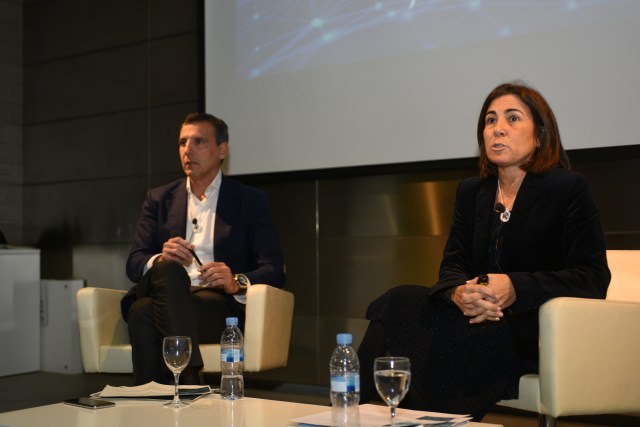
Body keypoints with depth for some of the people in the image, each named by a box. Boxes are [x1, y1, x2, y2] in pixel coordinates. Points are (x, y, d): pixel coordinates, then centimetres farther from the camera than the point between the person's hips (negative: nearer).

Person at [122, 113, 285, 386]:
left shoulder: (250, 201, 12)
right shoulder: (159, 199, 20)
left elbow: (275, 271, 3)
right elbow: (134, 263, 12)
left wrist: (237, 282, -19)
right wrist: (160, 260, -13)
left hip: (220, 305, -3)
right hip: (165, 300, 3)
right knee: (168, 268, -34)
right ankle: (190, 380, -43)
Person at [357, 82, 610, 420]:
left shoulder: (569, 189, -2)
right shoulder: (471, 192, 16)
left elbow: (593, 278, -8)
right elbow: (453, 264, 10)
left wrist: (515, 288, -24)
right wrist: (459, 293, -17)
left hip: (538, 333, -6)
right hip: (480, 316, 6)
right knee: (402, 301, -23)